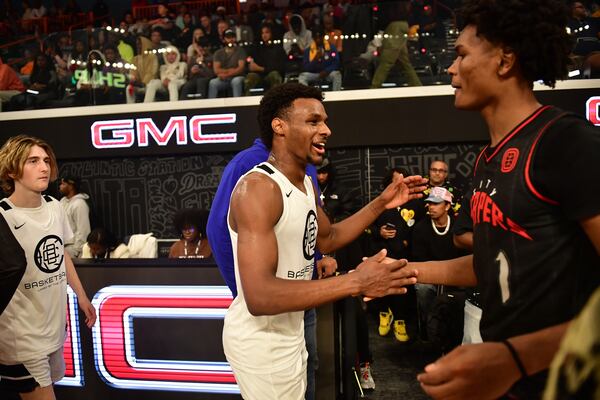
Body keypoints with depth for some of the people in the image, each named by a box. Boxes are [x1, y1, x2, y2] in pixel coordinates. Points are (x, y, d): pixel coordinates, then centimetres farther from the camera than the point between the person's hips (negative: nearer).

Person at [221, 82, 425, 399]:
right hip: (260, 340, -9)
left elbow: (328, 239, 18)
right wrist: (354, 282, -38)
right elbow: (259, 296, -35)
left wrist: (380, 204, 7)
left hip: (290, 332, 9)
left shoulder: (306, 183, 3)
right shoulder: (257, 188, -27)